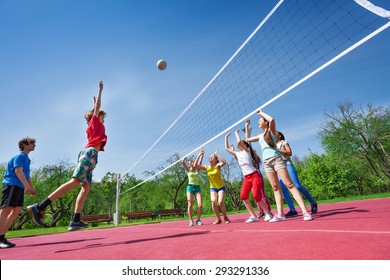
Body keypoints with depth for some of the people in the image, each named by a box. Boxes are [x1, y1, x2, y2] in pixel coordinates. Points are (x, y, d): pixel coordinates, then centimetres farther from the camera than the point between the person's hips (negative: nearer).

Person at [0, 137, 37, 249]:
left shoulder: (26, 159, 23)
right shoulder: (20, 156, -5)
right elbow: (18, 171, -18)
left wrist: (31, 187, 14)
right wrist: (27, 186, -25)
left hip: (19, 187, 10)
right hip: (12, 185, -9)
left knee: (17, 210, 6)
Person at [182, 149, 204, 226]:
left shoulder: (197, 170, 14)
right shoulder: (188, 170, 8)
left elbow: (200, 162, 1)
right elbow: (183, 162, -4)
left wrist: (202, 154, -4)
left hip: (197, 187, 2)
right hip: (190, 187, -2)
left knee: (200, 204, -11)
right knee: (190, 205, -7)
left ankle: (198, 219, 1)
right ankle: (191, 220, 3)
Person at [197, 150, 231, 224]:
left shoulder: (217, 165, -11)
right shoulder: (206, 167, -1)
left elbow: (224, 162, -33)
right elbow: (196, 165, -8)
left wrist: (217, 153, -24)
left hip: (221, 187, -3)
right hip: (212, 188, 3)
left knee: (220, 202, -19)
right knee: (213, 202, -16)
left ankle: (225, 218, 6)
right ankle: (218, 219, 4)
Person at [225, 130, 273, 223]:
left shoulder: (247, 150, 2)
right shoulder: (237, 154, 19)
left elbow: (239, 141, -15)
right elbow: (227, 148, 25)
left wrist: (236, 132, 1)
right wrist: (226, 137, 27)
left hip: (255, 175, -6)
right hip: (246, 178, 6)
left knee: (256, 196, -16)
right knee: (243, 196, -8)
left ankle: (268, 214, 4)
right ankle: (254, 216, 1)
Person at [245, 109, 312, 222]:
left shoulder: (271, 131, 4)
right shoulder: (261, 136, 22)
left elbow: (272, 120, -18)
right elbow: (247, 139, 33)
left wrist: (261, 113, -4)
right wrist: (246, 126, 32)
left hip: (276, 159, -6)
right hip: (266, 162, 6)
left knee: (289, 185, -12)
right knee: (276, 188, 2)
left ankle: (305, 212, -14)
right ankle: (280, 214, 1)